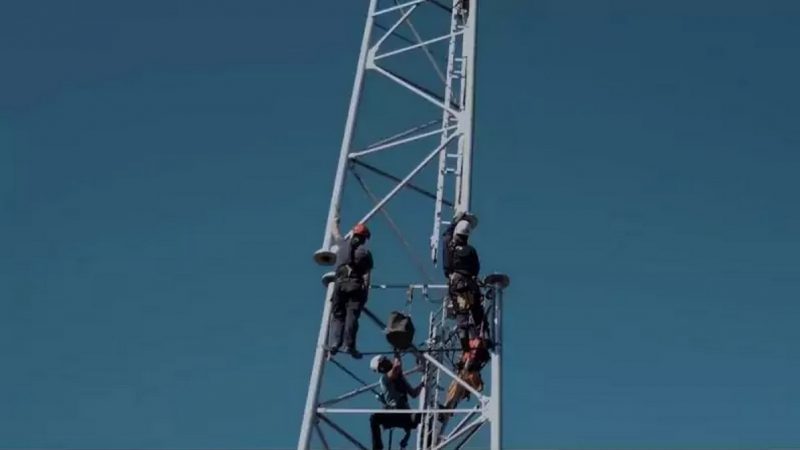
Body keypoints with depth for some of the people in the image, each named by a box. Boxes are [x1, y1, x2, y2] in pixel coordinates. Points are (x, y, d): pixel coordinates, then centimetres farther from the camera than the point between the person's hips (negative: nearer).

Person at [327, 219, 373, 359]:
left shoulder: (344, 244, 12)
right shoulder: (365, 252, 4)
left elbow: (336, 235, 34)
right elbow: (366, 275, -3)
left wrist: (335, 223, 54)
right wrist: (365, 291, -3)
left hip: (340, 284, 3)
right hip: (356, 286, -3)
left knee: (337, 315, 7)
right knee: (351, 316, -7)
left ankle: (334, 342, -7)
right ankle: (348, 345, -15)